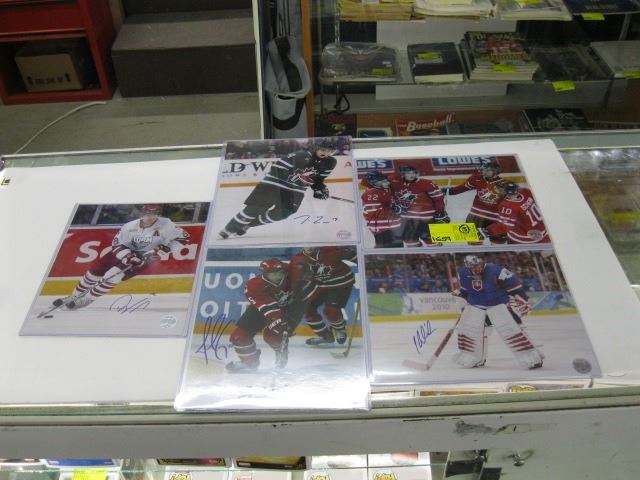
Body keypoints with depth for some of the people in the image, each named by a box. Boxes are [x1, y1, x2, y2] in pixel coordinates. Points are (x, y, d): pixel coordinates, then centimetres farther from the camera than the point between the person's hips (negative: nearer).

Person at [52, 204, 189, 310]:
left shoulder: (165, 225, -22)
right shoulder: (131, 226, -14)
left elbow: (184, 238, -20)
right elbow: (117, 243, -8)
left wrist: (163, 250, -25)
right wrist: (128, 256, -25)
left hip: (146, 257, -4)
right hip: (128, 252, 4)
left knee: (113, 275, -20)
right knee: (96, 269, -2)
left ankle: (86, 299, -2)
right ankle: (75, 295, 20)